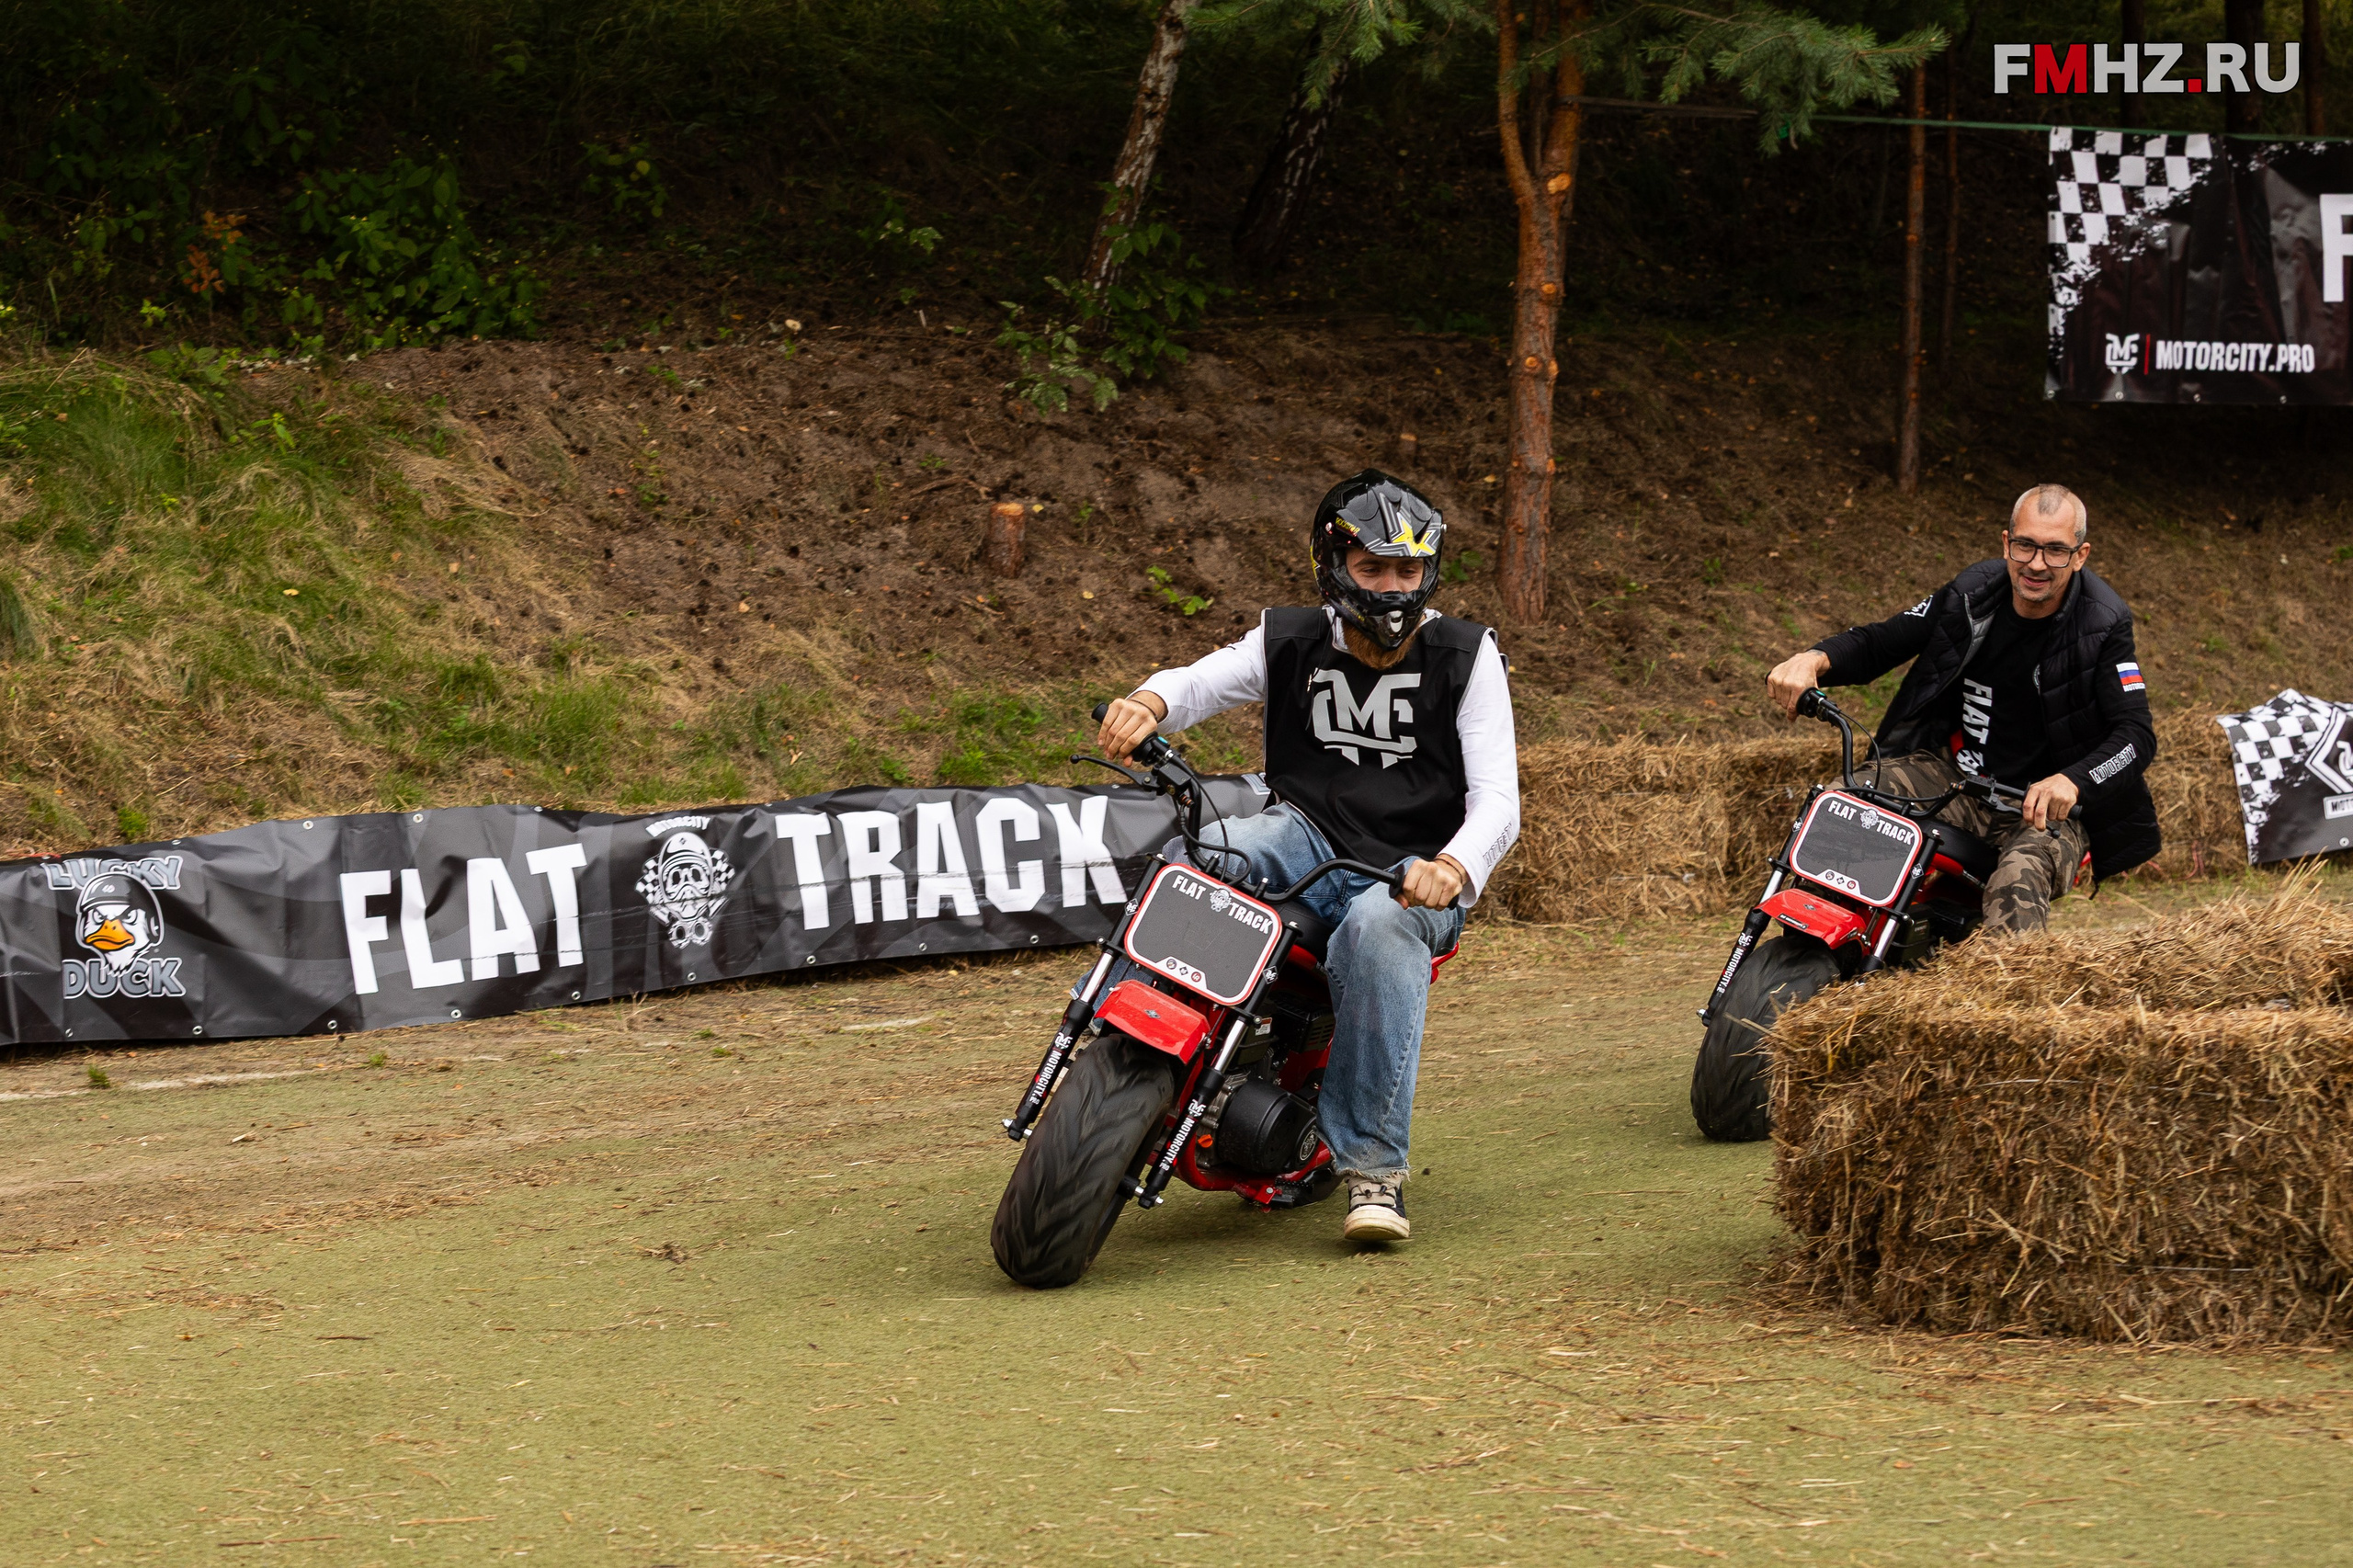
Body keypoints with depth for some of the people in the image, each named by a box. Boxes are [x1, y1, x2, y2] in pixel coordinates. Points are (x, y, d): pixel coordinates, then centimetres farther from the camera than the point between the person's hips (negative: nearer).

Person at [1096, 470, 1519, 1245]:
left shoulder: (1464, 656, 0)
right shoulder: (1291, 643, 7)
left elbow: (1497, 800, -10)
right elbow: (1200, 682, -10)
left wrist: (1453, 868, -33)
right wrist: (1149, 701, -37)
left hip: (1413, 868, -2)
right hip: (1309, 841, 2)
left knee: (1377, 927, -39)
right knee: (1194, 858, -30)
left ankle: (1374, 1168, -36)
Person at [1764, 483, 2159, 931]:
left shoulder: (2103, 625, -11)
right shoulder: (1973, 593, -1)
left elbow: (2136, 734, -18)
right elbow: (1877, 643, 6)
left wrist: (2071, 782, -39)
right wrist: (1813, 660, -17)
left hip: (2044, 808, -4)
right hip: (1950, 773, 4)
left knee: (2019, 884, -37)